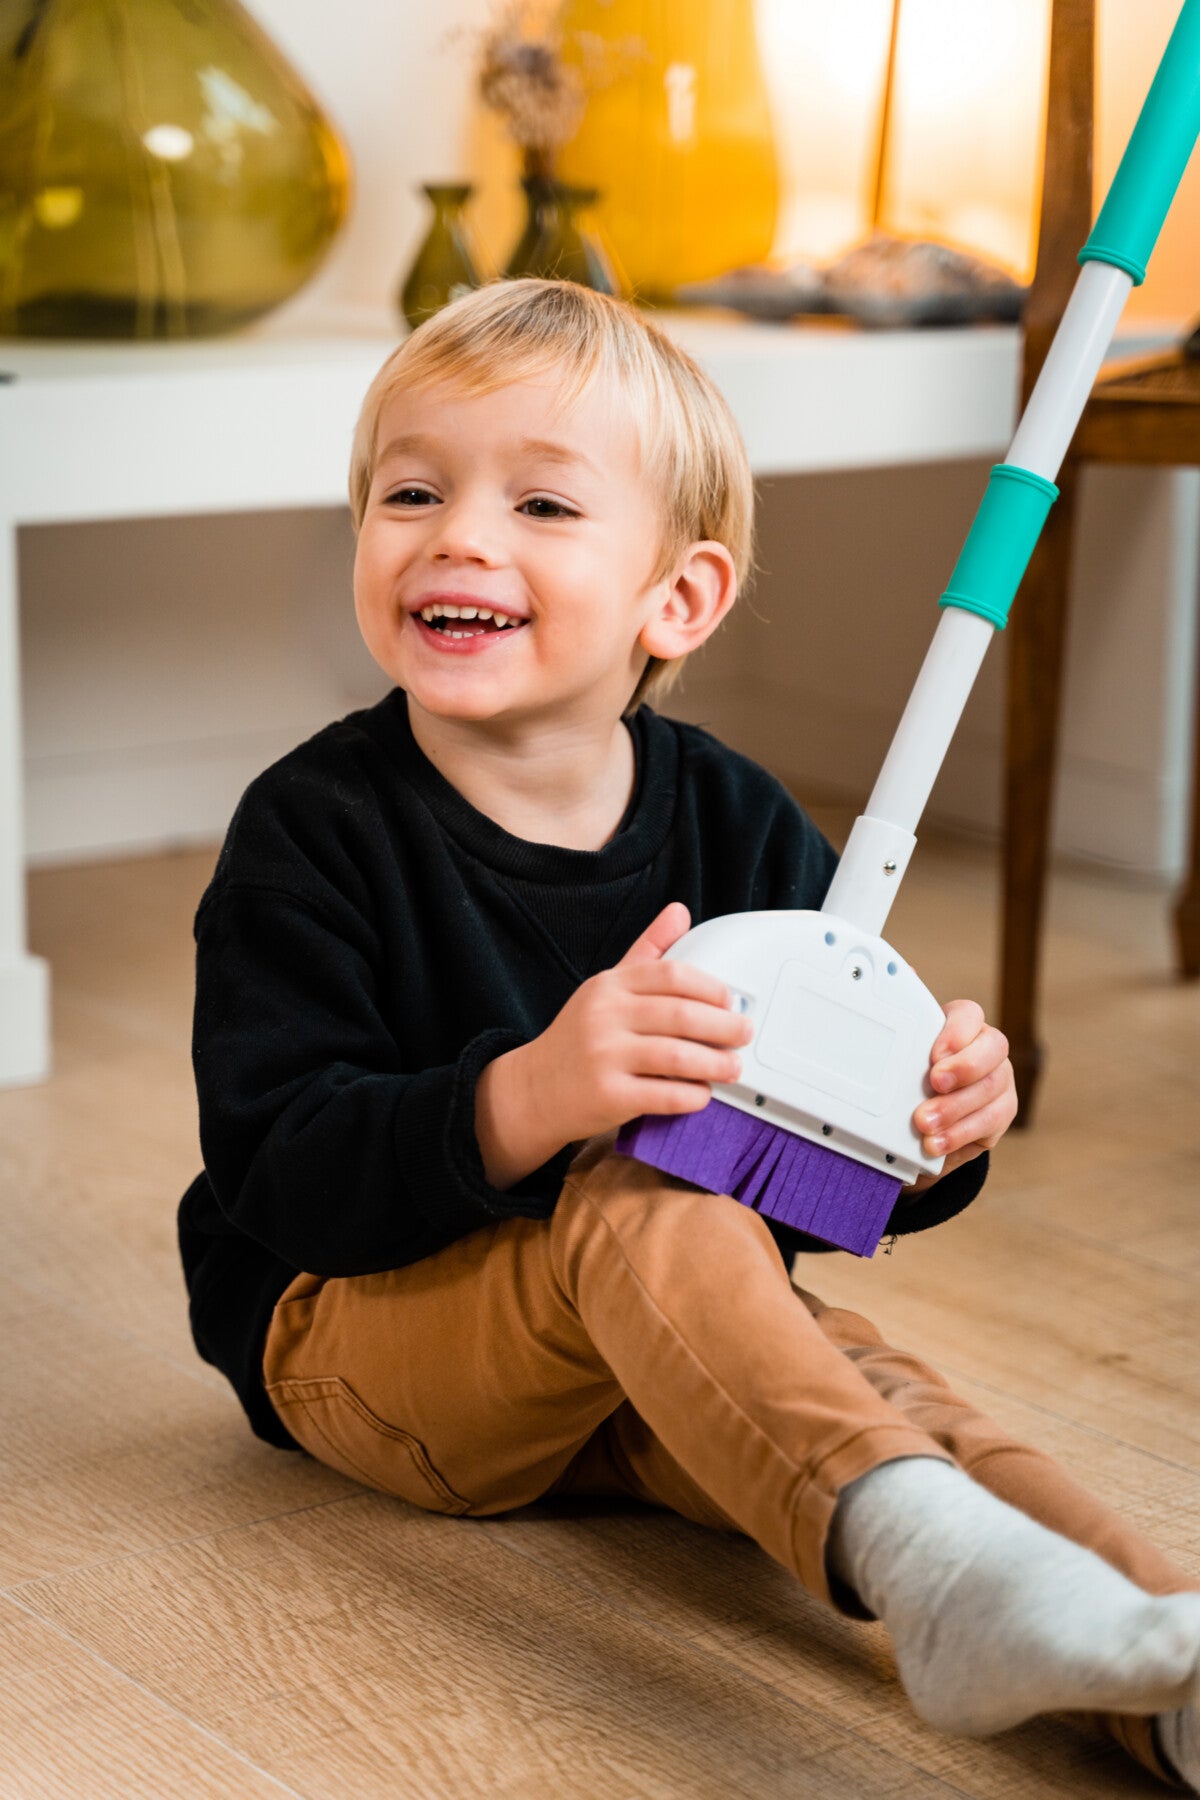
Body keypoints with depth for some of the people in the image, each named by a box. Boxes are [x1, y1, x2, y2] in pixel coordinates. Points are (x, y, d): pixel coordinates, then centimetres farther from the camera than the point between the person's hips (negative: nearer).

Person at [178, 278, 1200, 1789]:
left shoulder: (736, 825, 1)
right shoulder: (313, 831, -11)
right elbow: (284, 1176, -21)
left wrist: (934, 1126, -19)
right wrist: (526, 1099, -39)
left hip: (650, 1357, 4)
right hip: (354, 1331, -4)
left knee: (840, 1365, -28)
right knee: (635, 1200, -33)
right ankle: (920, 1555, -56)